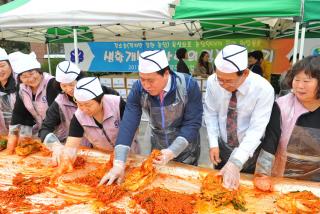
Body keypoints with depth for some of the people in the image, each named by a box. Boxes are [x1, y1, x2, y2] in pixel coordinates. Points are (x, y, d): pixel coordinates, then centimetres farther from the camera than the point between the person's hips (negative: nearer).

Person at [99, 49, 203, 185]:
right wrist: (119, 163, -31)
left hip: (185, 151, -2)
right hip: (158, 151, 3)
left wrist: (172, 151, -33)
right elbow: (128, 124, -25)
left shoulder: (189, 85, -26)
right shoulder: (138, 89, -20)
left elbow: (192, 124, -23)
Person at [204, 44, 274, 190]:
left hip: (250, 150, -2)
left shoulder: (264, 89, -26)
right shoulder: (212, 82, -18)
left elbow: (256, 129, -28)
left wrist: (236, 162, -34)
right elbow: (211, 113, -6)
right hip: (222, 146, 2)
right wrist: (213, 143, -12)